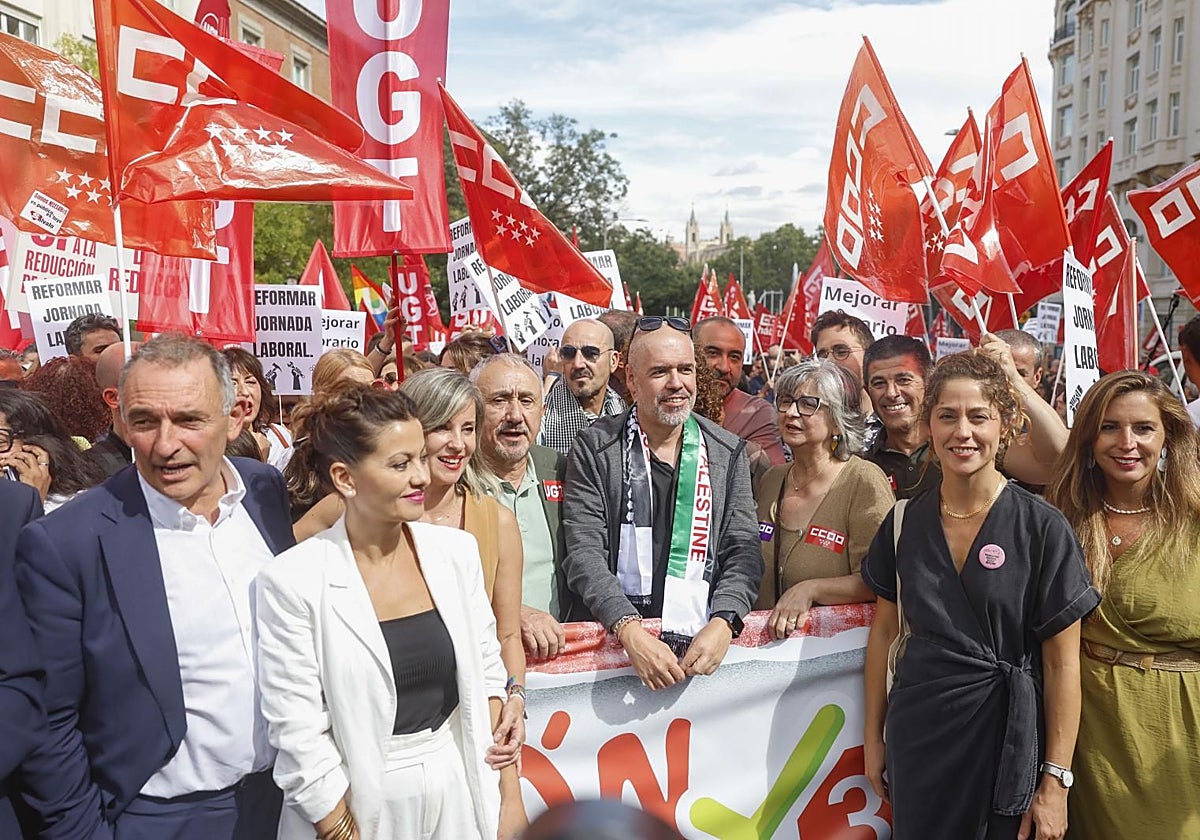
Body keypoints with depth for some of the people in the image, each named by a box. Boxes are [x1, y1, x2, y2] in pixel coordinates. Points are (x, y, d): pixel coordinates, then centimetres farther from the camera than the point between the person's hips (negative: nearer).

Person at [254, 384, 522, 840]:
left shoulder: (457, 550, -4)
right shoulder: (292, 581, -16)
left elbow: (486, 672, 4)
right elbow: (299, 736, -12)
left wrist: (509, 799, 2)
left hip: (459, 791, 4)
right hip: (361, 801, -3)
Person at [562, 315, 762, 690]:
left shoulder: (729, 452, 9)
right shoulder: (594, 448, 1)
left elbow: (743, 550, 5)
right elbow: (584, 553, -6)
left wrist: (722, 623, -12)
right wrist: (630, 631, -19)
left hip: (700, 643, 2)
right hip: (611, 639, -1)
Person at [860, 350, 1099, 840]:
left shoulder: (1042, 529, -10)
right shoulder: (904, 523, 0)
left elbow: (1062, 662, -8)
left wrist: (1055, 780, -9)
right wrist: (873, 736, 9)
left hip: (1006, 740, -3)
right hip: (916, 740, 3)